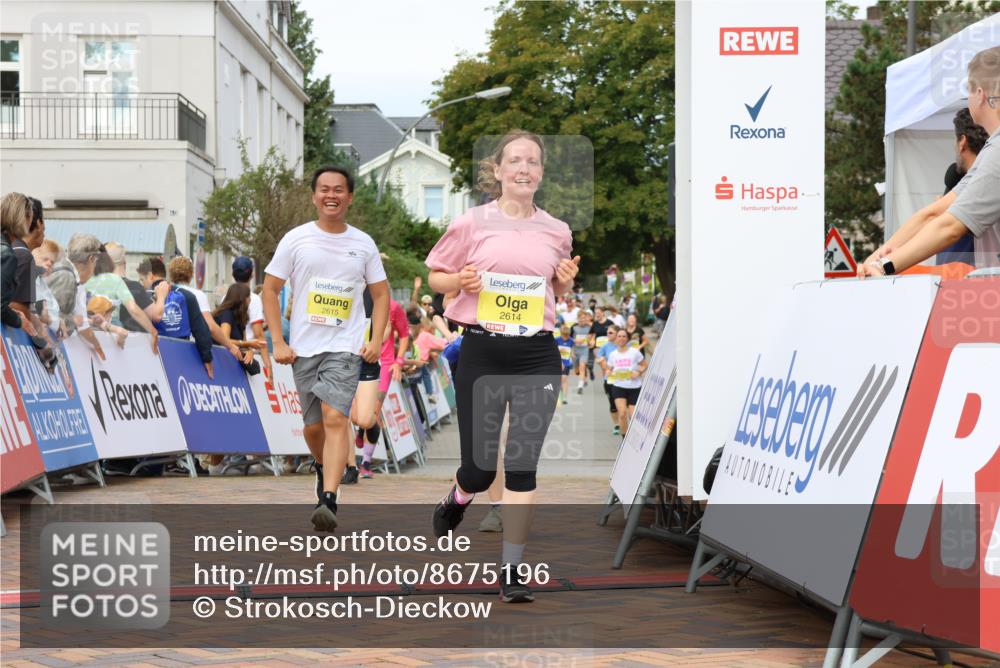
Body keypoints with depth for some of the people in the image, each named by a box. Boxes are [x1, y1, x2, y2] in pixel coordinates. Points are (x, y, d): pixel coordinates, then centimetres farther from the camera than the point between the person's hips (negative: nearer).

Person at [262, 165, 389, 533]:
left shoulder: (363, 243, 6)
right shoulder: (296, 239, 2)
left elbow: (380, 293, 13)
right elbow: (271, 289, 4)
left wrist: (376, 340, -1)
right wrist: (278, 343, -3)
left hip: (346, 347, -1)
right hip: (304, 347, 1)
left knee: (335, 419, -17)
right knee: (313, 426, 9)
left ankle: (328, 501, -22)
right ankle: (323, 469, 41)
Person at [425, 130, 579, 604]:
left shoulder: (557, 232, 8)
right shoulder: (471, 223, 0)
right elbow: (435, 277, 9)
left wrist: (567, 280, 0)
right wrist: (461, 280, -12)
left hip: (537, 355, 1)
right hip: (482, 353, -1)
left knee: (522, 463, -3)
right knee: (479, 467, 2)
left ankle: (512, 572, 6)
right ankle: (456, 501, 40)